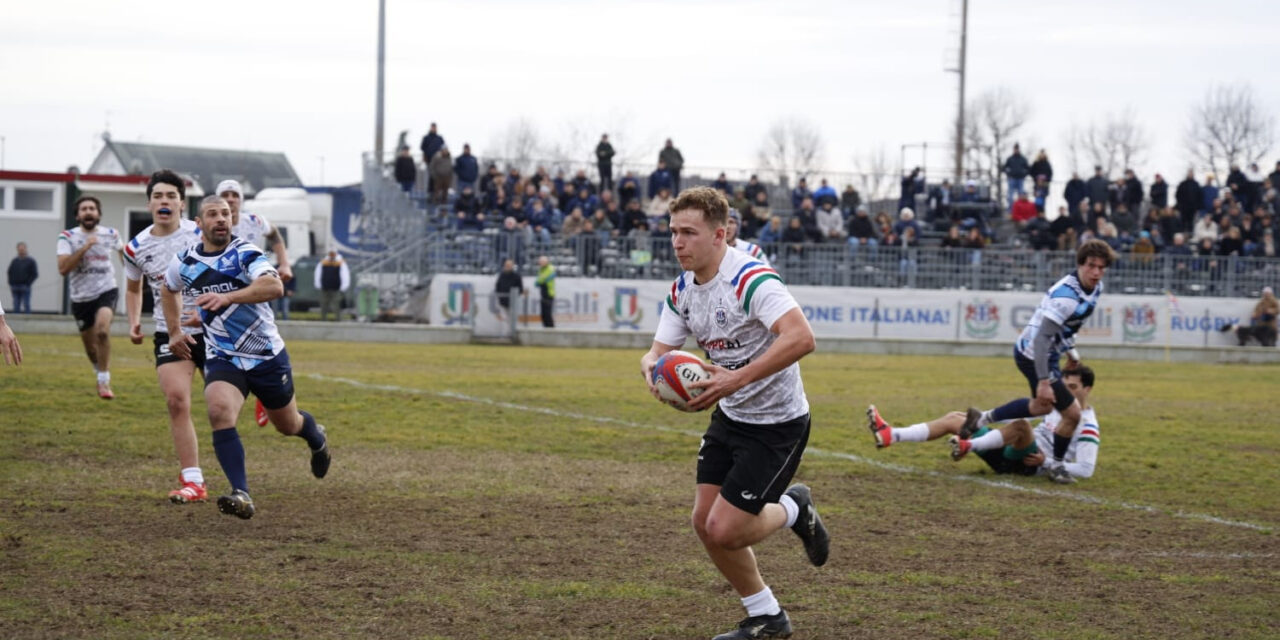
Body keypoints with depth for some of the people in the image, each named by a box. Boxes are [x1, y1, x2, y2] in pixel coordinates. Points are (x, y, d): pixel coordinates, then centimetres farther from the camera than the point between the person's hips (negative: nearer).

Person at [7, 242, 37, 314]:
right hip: (15, 288, 4)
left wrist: (28, 283, -9)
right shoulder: (14, 261, 13)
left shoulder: (30, 261, 2)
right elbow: (10, 273, 17)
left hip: (25, 288, -4)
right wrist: (11, 285, 6)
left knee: (26, 306, -6)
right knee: (16, 307, 3)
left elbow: (35, 274, -1)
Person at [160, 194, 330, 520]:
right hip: (222, 359, 2)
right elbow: (169, 290, 24)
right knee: (219, 412, -28)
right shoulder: (184, 262, 0)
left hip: (267, 356, -2)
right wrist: (175, 331, 16)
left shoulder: (244, 254, -16)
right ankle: (241, 495, -30)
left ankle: (316, 438, 55)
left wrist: (227, 297, -48)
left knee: (288, 425, 16)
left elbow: (274, 286, -36)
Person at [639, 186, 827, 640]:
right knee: (705, 523, 6)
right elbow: (661, 349, 4)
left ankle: (794, 510, 19)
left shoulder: (751, 279, -26)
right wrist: (652, 367, -22)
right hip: (730, 417, 8)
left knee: (724, 531, -12)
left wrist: (736, 380, -42)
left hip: (777, 423, -8)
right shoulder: (682, 291, 1)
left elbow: (801, 337, -38)